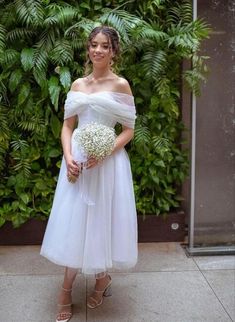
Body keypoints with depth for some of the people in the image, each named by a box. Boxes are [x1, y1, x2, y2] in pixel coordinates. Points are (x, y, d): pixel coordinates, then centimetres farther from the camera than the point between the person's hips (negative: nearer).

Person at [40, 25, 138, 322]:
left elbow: (129, 130, -4)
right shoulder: (77, 85, 9)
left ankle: (102, 278, 32)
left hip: (108, 162, -3)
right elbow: (67, 126, 8)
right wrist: (68, 157, -9)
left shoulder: (120, 84, -2)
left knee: (101, 219, 6)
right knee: (73, 221, 8)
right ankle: (66, 290, 24)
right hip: (77, 161, 4)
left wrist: (105, 153, -19)